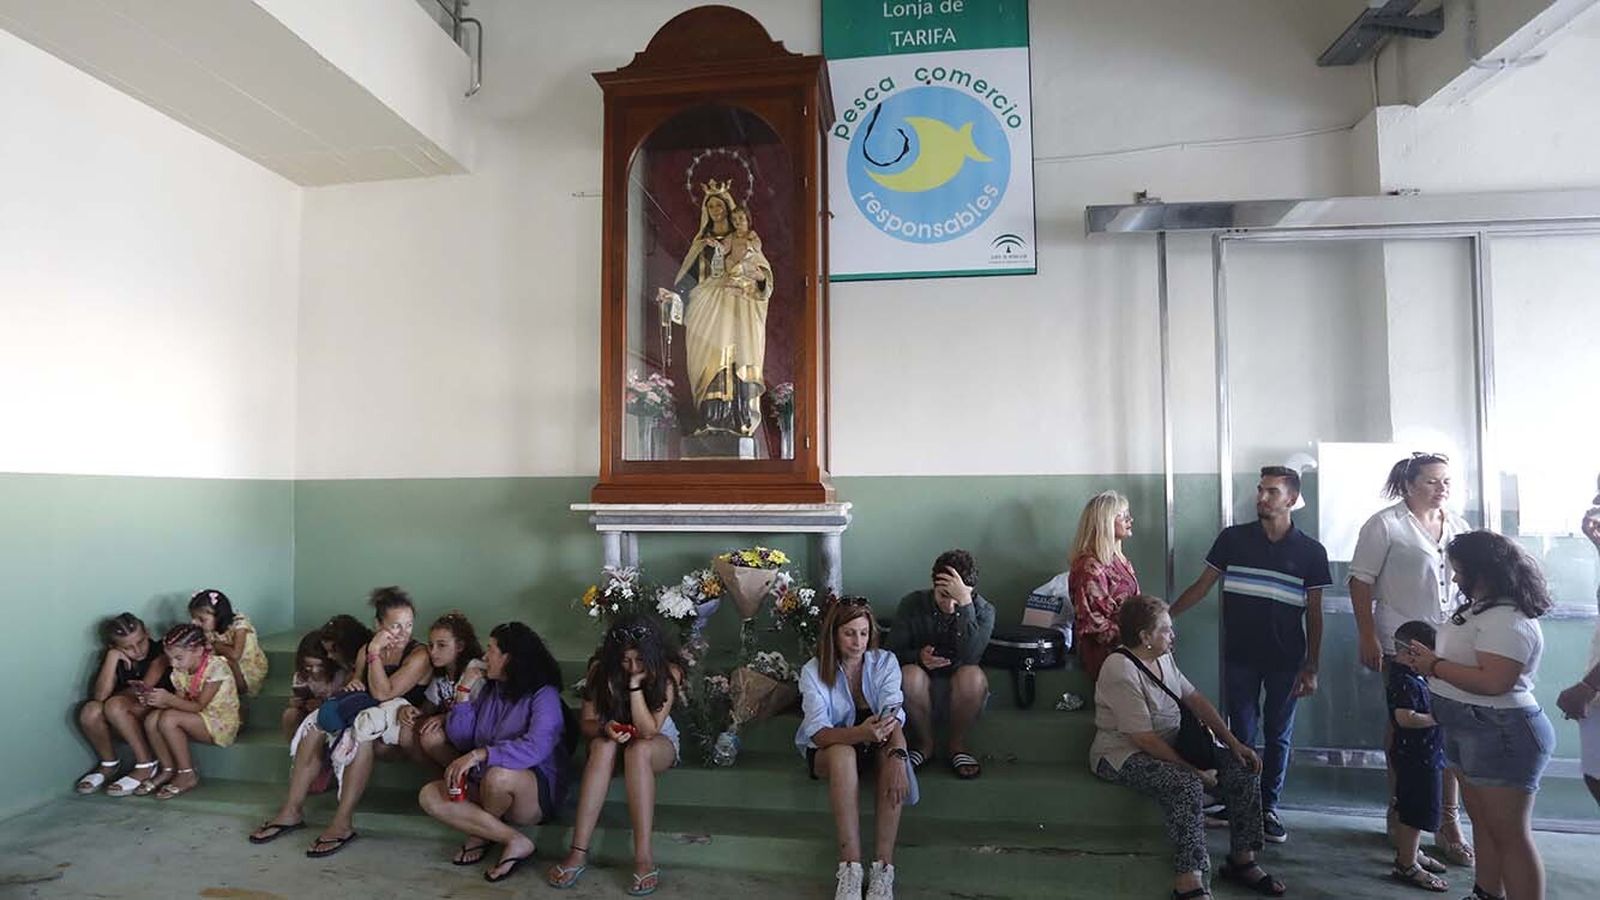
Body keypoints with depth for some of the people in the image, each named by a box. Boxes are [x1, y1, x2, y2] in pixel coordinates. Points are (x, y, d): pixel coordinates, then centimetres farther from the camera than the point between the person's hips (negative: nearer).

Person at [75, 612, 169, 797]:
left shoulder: (160, 651, -11)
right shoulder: (113, 658, 1)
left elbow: (145, 688, -21)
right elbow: (100, 696, -15)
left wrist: (120, 694, -3)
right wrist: (112, 657, -20)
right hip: (125, 723, 5)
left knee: (115, 706, -30)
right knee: (90, 711, -23)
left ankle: (146, 765, -17)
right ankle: (109, 763, 2)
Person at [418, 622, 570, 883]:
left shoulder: (543, 695, -12)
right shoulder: (490, 691, 12)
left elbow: (535, 747, -29)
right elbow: (459, 739, 9)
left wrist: (479, 754, -35)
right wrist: (464, 692, 2)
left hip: (537, 796, -7)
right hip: (486, 789, 7)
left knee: (498, 774, -37)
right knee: (429, 795, -14)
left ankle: (479, 833, -3)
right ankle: (513, 840, -15)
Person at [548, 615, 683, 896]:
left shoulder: (668, 672, -23)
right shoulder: (601, 669, -16)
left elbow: (648, 731, -27)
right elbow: (586, 723, -11)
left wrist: (635, 683, -35)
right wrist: (604, 728, -33)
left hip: (659, 744, -2)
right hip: (612, 740, 2)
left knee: (638, 750, -37)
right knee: (603, 746, -34)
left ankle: (644, 856, -39)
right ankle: (578, 851, -36)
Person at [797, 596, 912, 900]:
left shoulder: (885, 662, -9)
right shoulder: (813, 671, -14)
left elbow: (894, 715, -24)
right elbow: (818, 733, -26)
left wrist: (897, 757, -45)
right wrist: (861, 733, -47)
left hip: (875, 748, 1)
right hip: (828, 751, -1)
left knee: (893, 745, -33)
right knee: (843, 753, -36)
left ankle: (883, 867, -34)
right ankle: (850, 870, -37)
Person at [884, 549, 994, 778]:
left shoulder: (983, 610, -11)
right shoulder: (912, 604, -9)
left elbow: (970, 656, -29)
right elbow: (892, 653, -6)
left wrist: (965, 603, -36)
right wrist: (919, 656, -28)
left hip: (960, 693, 0)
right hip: (922, 691, 0)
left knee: (972, 675, -33)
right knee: (909, 674, -33)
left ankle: (958, 744, -6)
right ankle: (925, 743, -6)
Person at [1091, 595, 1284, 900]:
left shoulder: (1163, 658, 6)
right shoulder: (1120, 671, -24)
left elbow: (1195, 700, 8)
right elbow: (1144, 739, -25)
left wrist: (1234, 743, -1)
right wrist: (1193, 769, -21)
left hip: (1171, 745, 10)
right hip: (1125, 755, -9)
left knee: (1243, 768, -1)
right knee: (1187, 784, -34)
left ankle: (1243, 860, 10)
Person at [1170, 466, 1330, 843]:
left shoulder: (1310, 551, -2)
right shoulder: (1232, 539, -2)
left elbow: (1314, 613, 2)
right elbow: (1202, 585, 3)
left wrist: (1311, 667, -1)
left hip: (1285, 661, 0)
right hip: (1240, 656, 0)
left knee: (1278, 736, 11)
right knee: (1242, 734, 7)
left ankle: (1269, 807, 25)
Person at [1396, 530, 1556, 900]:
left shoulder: (1508, 620, -21)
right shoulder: (1482, 609, 12)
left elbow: (1493, 681, -29)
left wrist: (1434, 666, -19)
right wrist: (1423, 660, 4)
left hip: (1501, 735, -11)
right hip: (1469, 732, 11)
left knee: (1510, 835, -2)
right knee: (1483, 824, 19)